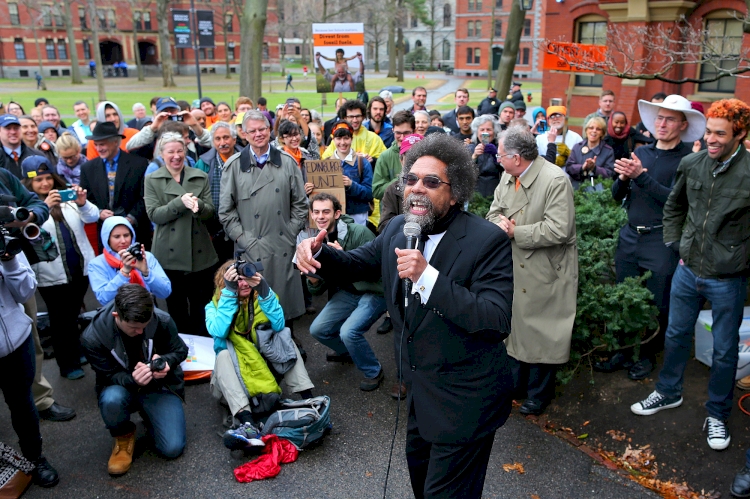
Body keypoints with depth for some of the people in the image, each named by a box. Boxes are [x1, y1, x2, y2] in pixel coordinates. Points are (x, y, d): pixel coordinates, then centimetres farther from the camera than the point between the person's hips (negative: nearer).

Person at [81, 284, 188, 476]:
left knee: (173, 448, -14)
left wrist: (166, 361, -27)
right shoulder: (93, 337, -23)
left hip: (160, 386, 1)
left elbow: (180, 351, -3)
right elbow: (109, 377, -14)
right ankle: (124, 436, -2)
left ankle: (148, 415, 20)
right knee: (111, 399, -39)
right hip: (123, 387, -1)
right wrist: (133, 380, -37)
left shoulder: (162, 320, -20)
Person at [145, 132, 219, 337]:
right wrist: (180, 202, -20)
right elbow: (154, 215, -7)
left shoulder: (201, 177, 8)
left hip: (200, 254, 1)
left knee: (202, 307, 7)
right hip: (170, 254, -1)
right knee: (176, 309, 10)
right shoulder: (152, 180, 4)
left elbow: (210, 212, 1)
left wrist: (198, 205, -22)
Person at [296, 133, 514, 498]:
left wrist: (428, 276, -38)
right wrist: (316, 252, -12)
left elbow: (498, 321, -31)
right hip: (421, 387, 7)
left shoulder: (488, 241, -23)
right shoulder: (398, 229, -2)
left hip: (463, 399, -7)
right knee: (419, 470, 28)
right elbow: (357, 263, 10)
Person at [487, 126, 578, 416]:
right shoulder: (507, 177, 5)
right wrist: (501, 223, -13)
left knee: (541, 334, 6)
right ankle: (516, 384, 36)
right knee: (515, 327, 18)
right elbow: (494, 212, 12)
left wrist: (515, 232, -19)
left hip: (544, 274, -7)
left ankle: (539, 394, 25)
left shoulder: (555, 180, -20)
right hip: (513, 270, 7)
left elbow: (558, 230, -26)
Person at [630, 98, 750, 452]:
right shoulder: (691, 164, -2)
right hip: (688, 270, 4)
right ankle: (668, 393, 41)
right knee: (676, 335, 19)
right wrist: (675, 245, 9)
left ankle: (717, 414, 31)